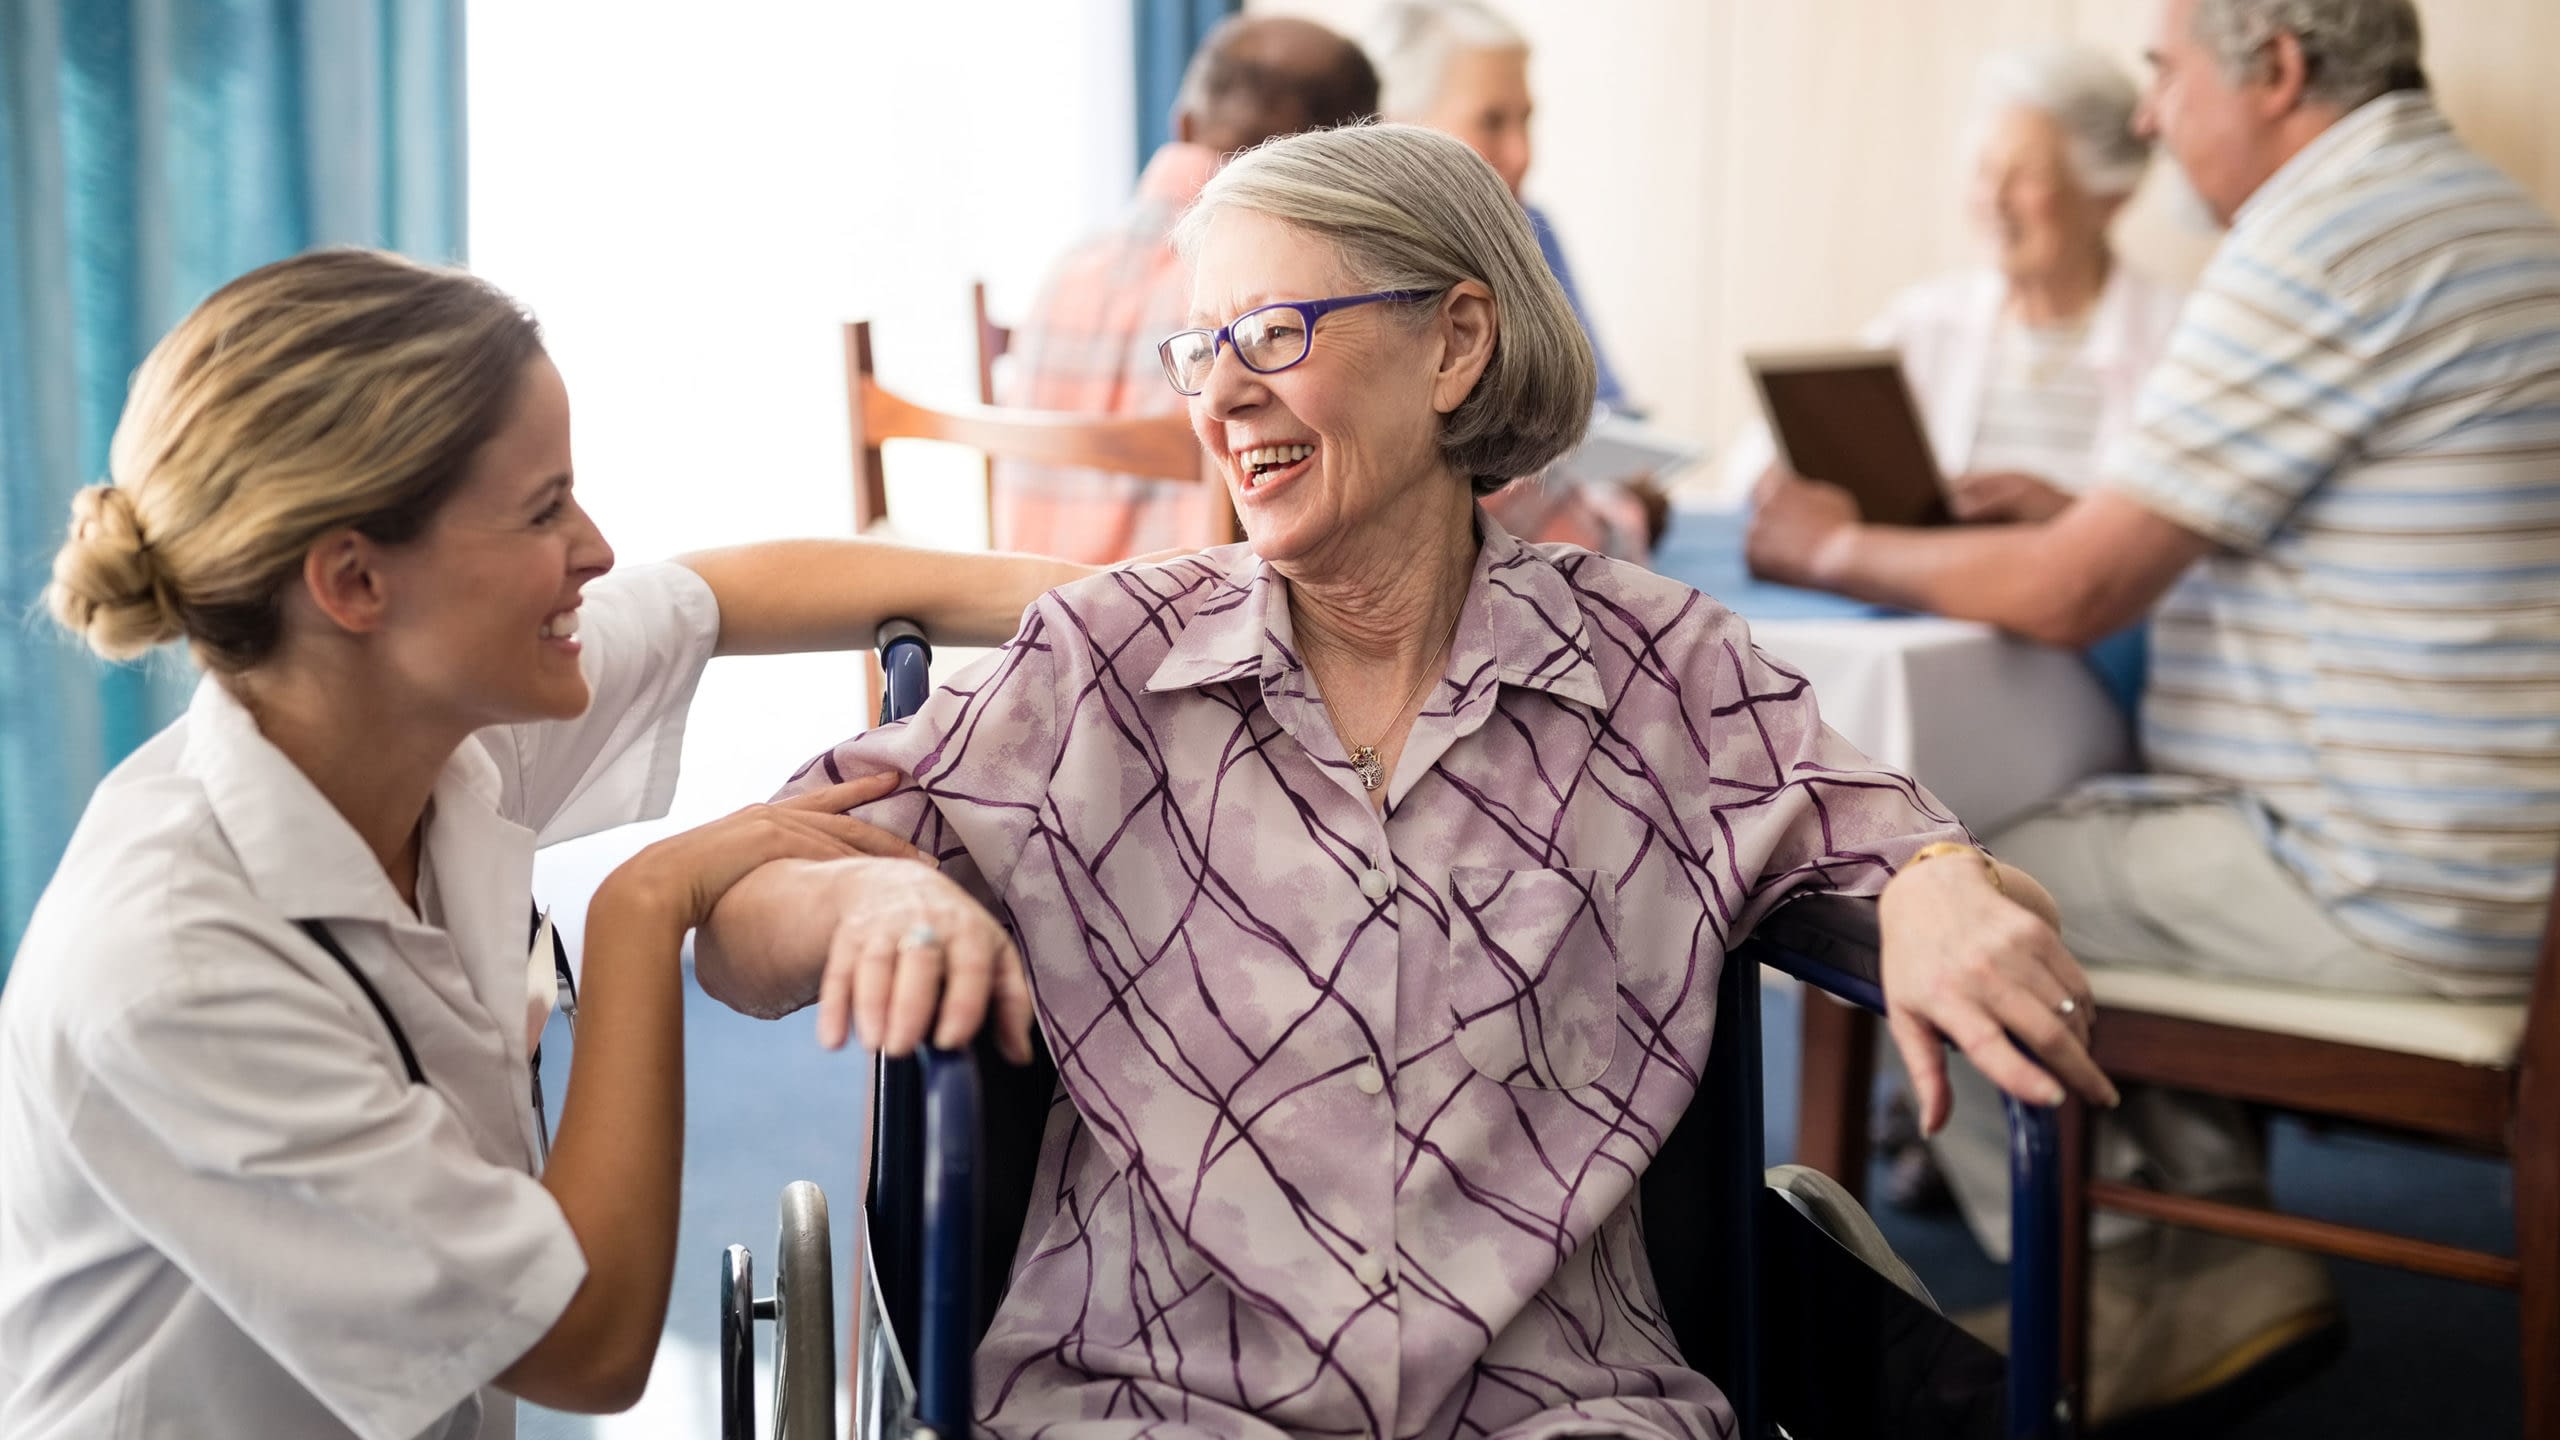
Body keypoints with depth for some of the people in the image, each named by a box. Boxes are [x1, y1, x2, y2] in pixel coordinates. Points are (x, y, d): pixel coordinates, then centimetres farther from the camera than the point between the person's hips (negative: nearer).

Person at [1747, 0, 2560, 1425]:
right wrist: (2076, 514, 17)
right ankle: (2223, 1235, 19)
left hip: (2396, 886, -10)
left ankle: (2105, 1293, 17)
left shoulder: (2321, 244, -18)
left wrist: (1841, 549, -1)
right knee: (2081, 813, 26)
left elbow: (2073, 595, -17)